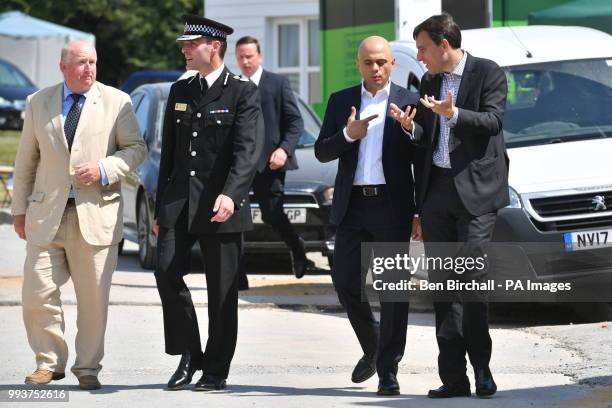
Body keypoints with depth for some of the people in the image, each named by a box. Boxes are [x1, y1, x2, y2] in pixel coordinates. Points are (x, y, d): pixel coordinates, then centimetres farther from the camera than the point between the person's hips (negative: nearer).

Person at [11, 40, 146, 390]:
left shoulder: (117, 102, 3)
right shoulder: (39, 103, 10)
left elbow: (136, 148, 3)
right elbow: (26, 160, 14)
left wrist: (104, 169, -13)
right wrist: (20, 208, 11)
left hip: (96, 214, -2)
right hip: (47, 214, 2)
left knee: (94, 297, 1)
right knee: (38, 293, -3)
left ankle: (88, 368, 13)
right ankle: (50, 362, 12)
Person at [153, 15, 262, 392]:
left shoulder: (243, 93, -3)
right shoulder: (180, 91, 15)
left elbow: (248, 150, -13)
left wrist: (230, 195, -28)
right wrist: (160, 208, 16)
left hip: (220, 206, -5)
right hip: (179, 201, 5)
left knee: (222, 290, 0)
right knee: (167, 273, -9)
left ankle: (216, 371, 9)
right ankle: (189, 355, 5)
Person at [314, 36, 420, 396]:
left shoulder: (408, 102, 3)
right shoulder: (340, 102, 11)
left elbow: (422, 159, 1)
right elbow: (322, 152, 5)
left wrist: (422, 213, -8)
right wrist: (348, 134, -12)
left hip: (393, 205, -3)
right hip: (353, 205, 3)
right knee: (345, 282, 3)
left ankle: (388, 370, 2)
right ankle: (371, 349, 26)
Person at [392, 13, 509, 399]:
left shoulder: (488, 73, 0)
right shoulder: (429, 82, 18)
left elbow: (493, 120, -12)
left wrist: (453, 114, -23)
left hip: (475, 190, -6)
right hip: (437, 191, 6)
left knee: (472, 279, -13)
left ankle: (482, 367, -1)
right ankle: (454, 377, 3)